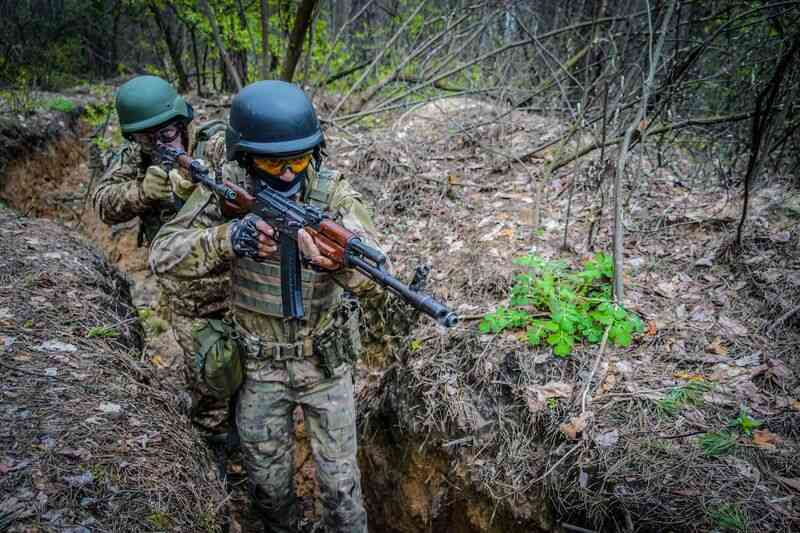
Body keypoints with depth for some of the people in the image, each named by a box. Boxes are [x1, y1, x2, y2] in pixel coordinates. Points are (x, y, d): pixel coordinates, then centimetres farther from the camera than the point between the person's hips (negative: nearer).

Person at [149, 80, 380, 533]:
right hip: (260, 364, 2)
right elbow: (164, 254, -17)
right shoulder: (228, 187, -13)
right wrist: (228, 238, -36)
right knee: (268, 479, 19)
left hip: (326, 363, -1)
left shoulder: (335, 194, -19)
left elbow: (376, 282, -28)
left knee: (340, 479, 12)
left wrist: (335, 260, -52)